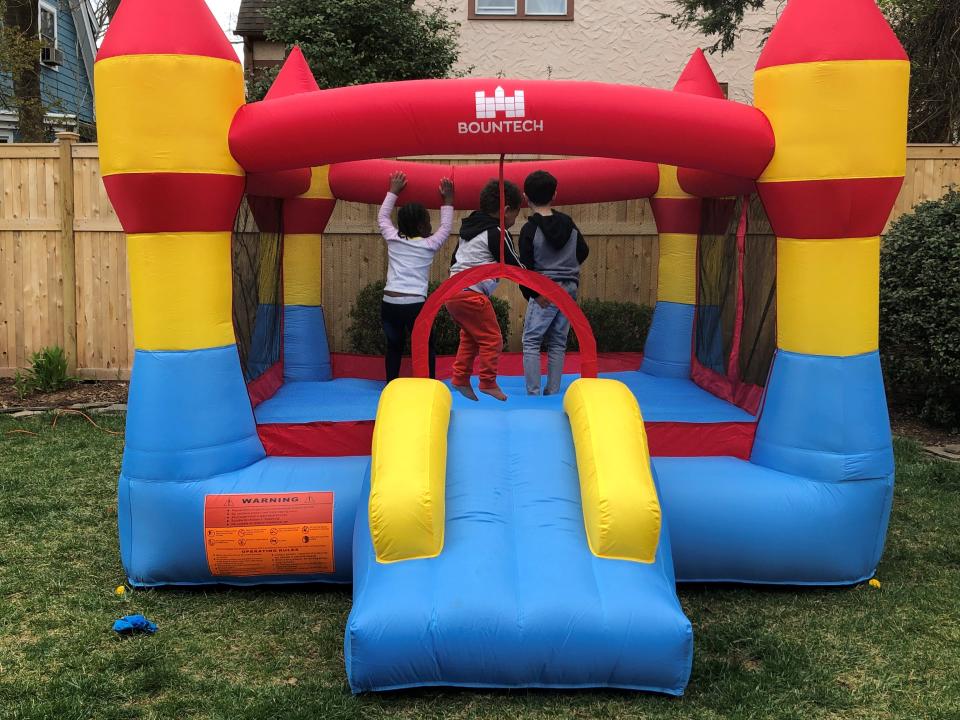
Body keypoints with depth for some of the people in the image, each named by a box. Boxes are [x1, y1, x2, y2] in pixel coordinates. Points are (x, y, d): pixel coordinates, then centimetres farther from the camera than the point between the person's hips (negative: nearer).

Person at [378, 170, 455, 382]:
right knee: (426, 349, 10)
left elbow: (382, 216, 26)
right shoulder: (429, 245, 1)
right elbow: (446, 227, 19)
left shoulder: (393, 238, 7)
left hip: (389, 303, 4)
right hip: (414, 304, -4)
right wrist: (448, 200, 26)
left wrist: (393, 191, 33)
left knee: (394, 347, 20)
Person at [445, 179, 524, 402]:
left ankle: (460, 378, 18)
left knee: (470, 337, 19)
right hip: (472, 294, -9)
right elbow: (513, 267, -5)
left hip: (453, 289, 9)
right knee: (492, 339, 0)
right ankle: (488, 383, 6)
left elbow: (454, 260, 24)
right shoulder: (498, 233, -9)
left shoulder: (470, 228, 18)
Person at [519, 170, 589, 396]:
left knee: (531, 343, 1)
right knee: (558, 343, 11)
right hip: (570, 289, 5)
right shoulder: (569, 223, 5)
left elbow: (526, 267, -11)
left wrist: (531, 294, -3)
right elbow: (583, 251, 16)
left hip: (544, 293, -5)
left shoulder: (530, 229, -10)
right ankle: (553, 392, 13)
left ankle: (533, 394, -4)